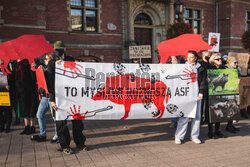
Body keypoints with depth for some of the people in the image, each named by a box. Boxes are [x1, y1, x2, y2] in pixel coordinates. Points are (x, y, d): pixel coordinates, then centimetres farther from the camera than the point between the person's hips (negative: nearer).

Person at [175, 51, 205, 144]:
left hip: (196, 95, 2)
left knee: (197, 116, 6)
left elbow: (203, 82, 6)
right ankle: (178, 137, 4)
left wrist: (200, 94, -4)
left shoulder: (200, 69, 8)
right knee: (183, 116, -5)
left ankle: (194, 136, 19)